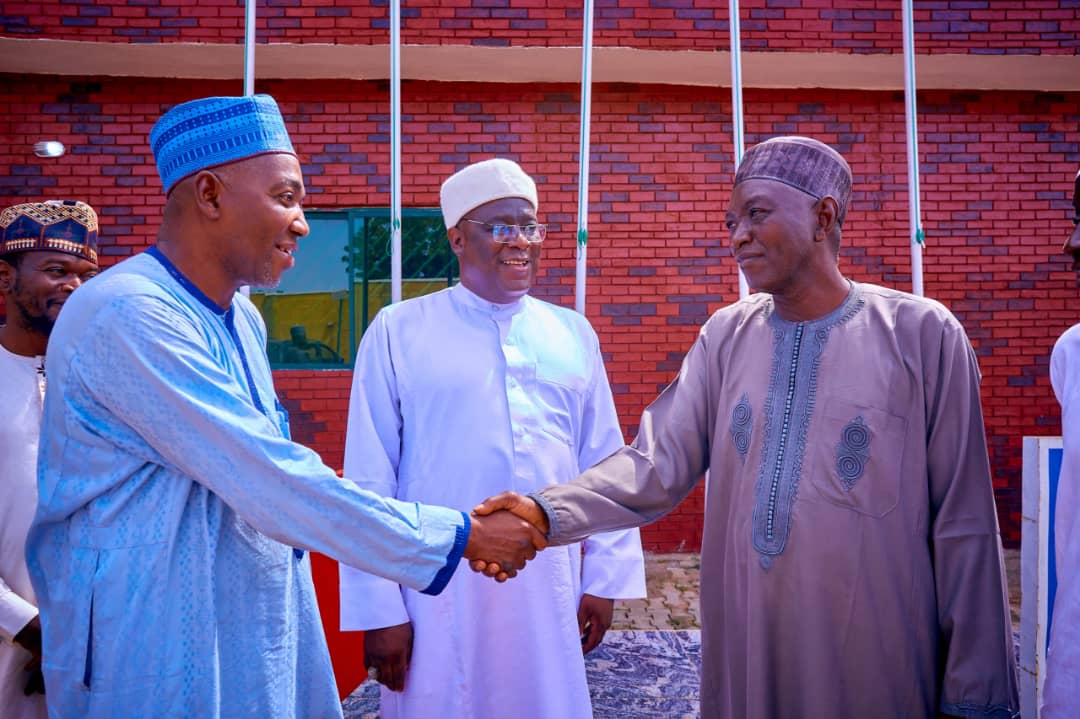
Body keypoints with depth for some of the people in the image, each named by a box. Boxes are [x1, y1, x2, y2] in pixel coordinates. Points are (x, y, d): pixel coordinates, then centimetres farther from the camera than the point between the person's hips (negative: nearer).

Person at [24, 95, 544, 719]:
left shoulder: (241, 318, 8)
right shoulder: (129, 316, -22)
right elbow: (275, 483, -25)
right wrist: (461, 537, -18)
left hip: (262, 639, 8)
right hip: (161, 666, -8)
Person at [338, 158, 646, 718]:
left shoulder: (573, 334, 7)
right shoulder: (399, 331, -3)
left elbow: (603, 464, 9)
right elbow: (369, 480, -4)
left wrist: (605, 577, 6)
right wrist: (379, 609, -5)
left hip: (550, 589, 3)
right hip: (441, 591, -3)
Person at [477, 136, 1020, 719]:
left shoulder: (921, 334, -6)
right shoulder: (726, 336, 4)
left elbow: (962, 526, -6)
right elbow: (658, 462, -4)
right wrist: (549, 512, -22)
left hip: (876, 668, -3)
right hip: (743, 655, 3)